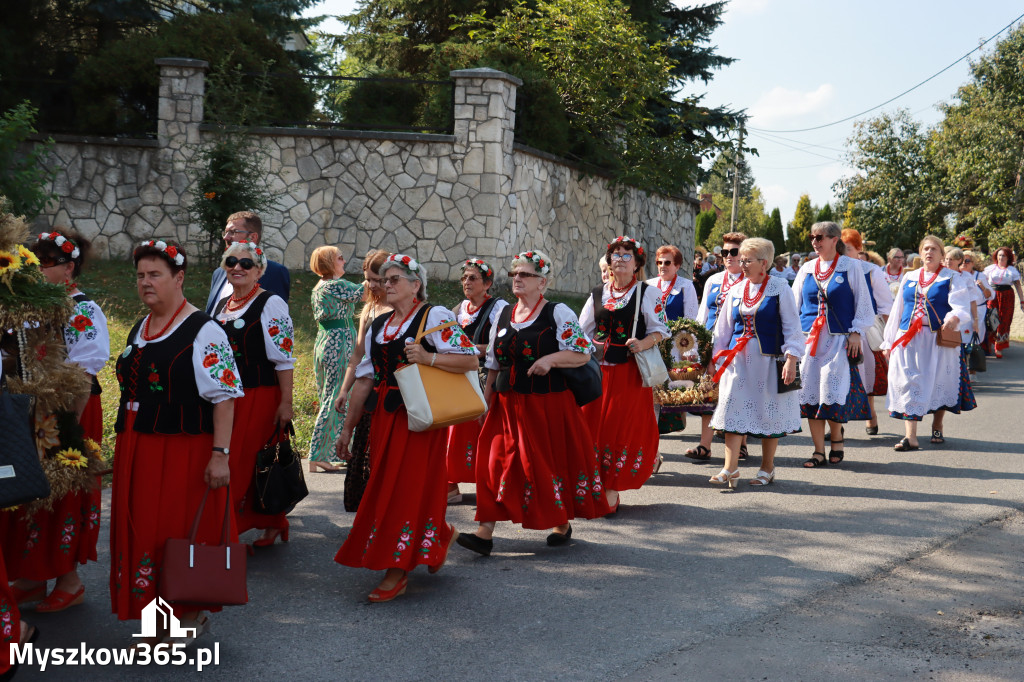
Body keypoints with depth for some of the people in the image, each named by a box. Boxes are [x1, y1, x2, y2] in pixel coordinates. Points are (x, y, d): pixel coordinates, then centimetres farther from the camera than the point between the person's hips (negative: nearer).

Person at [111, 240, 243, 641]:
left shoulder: (204, 332, -10)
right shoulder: (138, 331, 15)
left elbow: (224, 397, -15)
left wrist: (220, 455, -21)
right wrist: (126, 450, 21)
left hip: (185, 453, -8)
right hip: (137, 453, 8)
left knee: (182, 536, -4)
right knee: (141, 534, 9)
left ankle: (191, 615, 14)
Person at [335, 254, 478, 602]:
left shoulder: (434, 316, -4)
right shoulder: (378, 326, 16)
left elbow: (471, 359, -11)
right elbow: (365, 378, 17)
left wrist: (428, 357, -23)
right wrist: (348, 427, 16)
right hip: (385, 416, 7)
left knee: (408, 486, -7)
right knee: (385, 486, 8)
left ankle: (396, 572, -1)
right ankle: (440, 534, 31)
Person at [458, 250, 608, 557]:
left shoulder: (558, 313, -4)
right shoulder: (503, 316, 13)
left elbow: (583, 353, -9)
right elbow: (493, 364, 17)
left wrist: (550, 359, -23)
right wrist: (485, 401, 14)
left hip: (547, 402, -5)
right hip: (507, 403, 5)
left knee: (551, 462, 5)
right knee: (496, 462, -2)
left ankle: (562, 522, 27)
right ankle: (485, 532, -3)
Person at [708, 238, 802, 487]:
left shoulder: (780, 289, -3)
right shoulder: (736, 291, 9)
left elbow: (791, 326, -4)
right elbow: (724, 327, 17)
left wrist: (791, 359, -11)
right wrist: (718, 356, 14)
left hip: (768, 359, -4)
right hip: (738, 359, 4)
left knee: (769, 412, 4)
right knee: (733, 408, -4)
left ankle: (767, 469, 16)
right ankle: (730, 468, -3)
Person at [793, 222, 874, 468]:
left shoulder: (851, 267, 3)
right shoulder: (807, 268, 13)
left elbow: (863, 302, 3)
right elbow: (794, 302, 16)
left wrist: (856, 333, -5)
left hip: (839, 339, -4)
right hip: (809, 337, 4)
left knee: (833, 391, -9)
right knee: (811, 393, -1)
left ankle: (836, 440, 15)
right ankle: (819, 452, 4)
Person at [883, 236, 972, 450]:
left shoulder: (952, 278, 6)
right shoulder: (909, 278, 16)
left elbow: (961, 305, -8)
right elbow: (897, 310, 19)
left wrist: (954, 317, -32)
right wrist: (889, 341, 16)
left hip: (938, 339, -2)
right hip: (908, 339, 2)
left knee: (938, 383, 3)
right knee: (908, 384, -6)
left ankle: (937, 426, 27)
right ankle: (910, 437, -9)